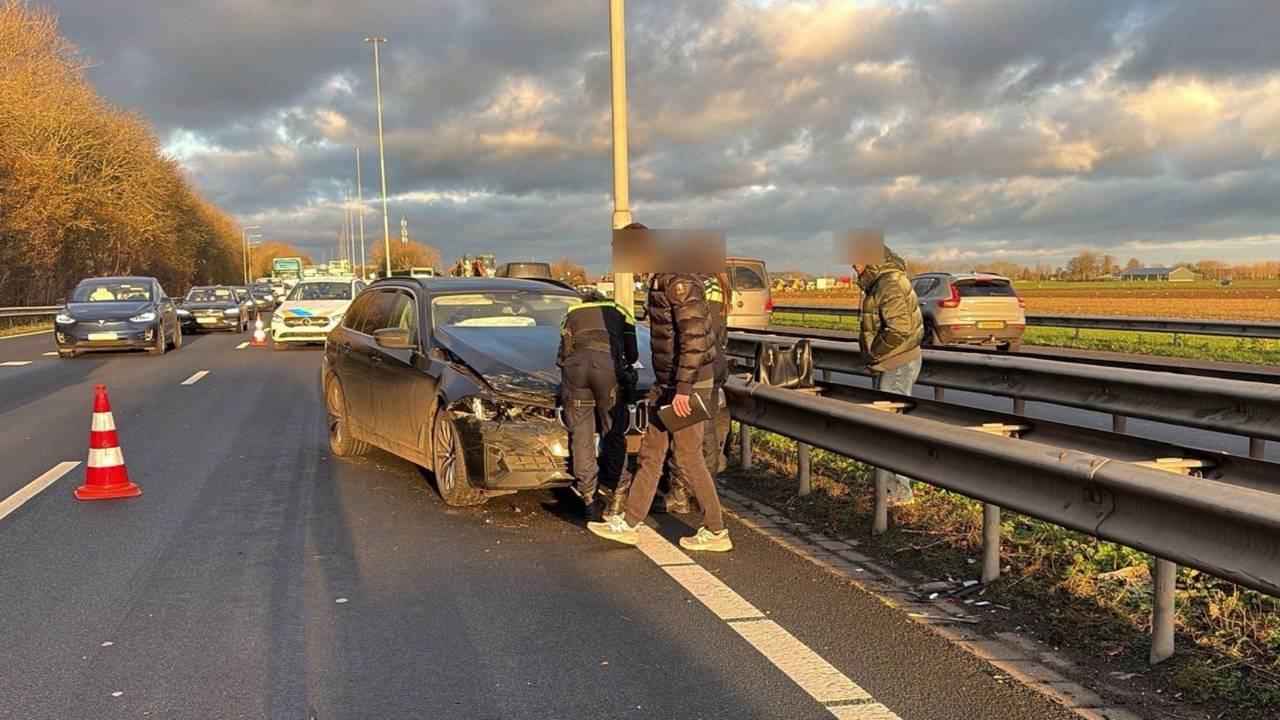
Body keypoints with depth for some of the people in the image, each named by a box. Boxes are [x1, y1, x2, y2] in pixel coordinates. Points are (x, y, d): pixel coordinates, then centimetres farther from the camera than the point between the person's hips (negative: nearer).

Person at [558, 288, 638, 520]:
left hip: (575, 363, 1)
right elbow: (632, 355, 29)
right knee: (613, 431, 12)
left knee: (580, 435, 5)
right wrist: (626, 366, 50)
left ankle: (589, 500, 2)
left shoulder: (571, 314, 36)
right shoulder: (620, 312, 32)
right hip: (607, 361, -1)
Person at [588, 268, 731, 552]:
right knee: (650, 453, 13)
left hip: (688, 385, -10)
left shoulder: (681, 283, -20)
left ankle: (716, 532, 12)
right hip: (667, 384, 10)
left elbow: (694, 337, -26)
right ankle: (629, 524, 22)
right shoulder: (661, 282, 11)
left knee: (689, 457, -1)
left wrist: (683, 389, -28)